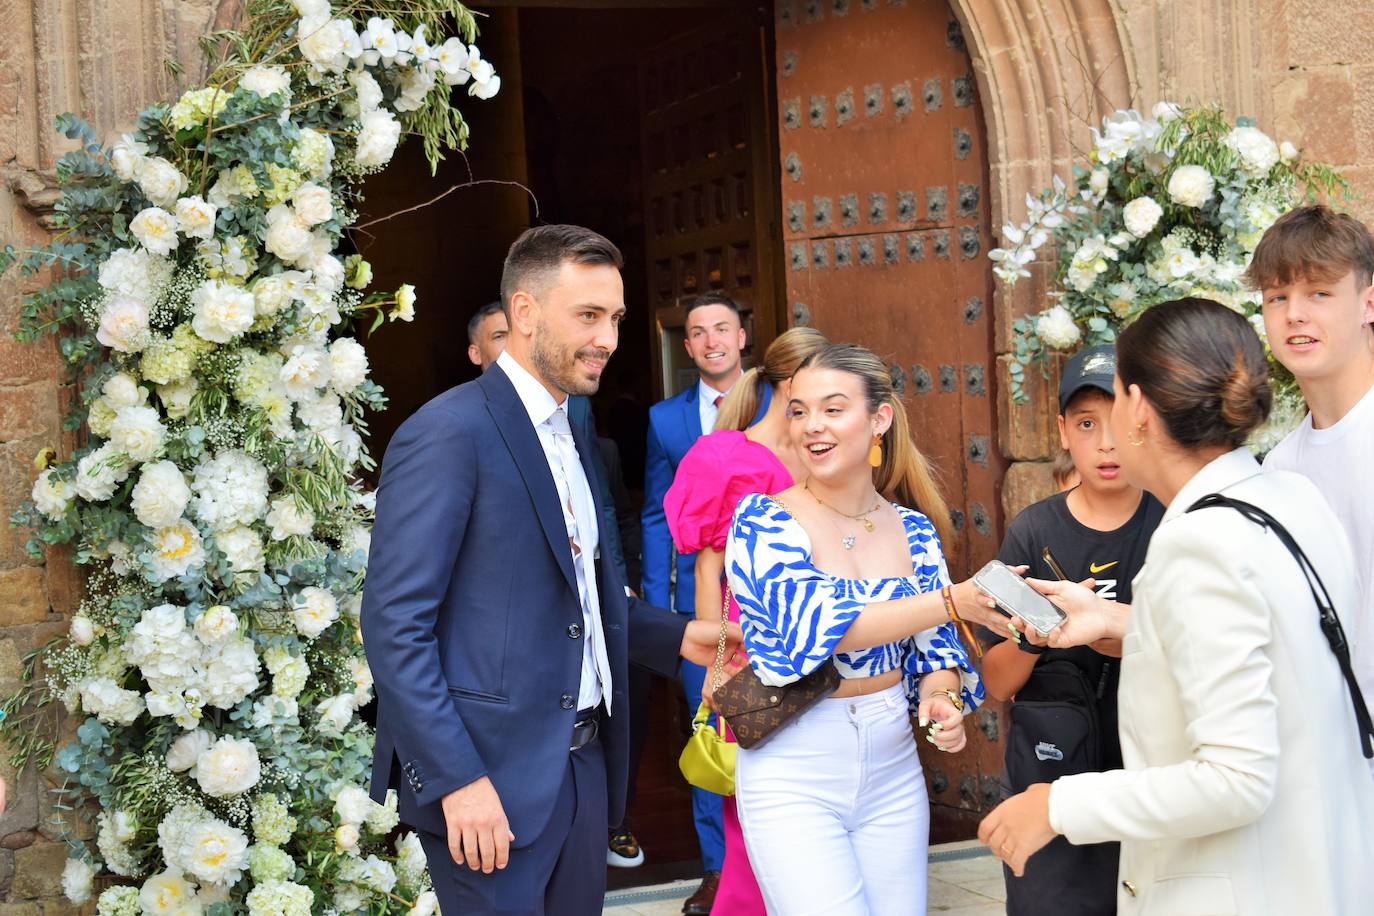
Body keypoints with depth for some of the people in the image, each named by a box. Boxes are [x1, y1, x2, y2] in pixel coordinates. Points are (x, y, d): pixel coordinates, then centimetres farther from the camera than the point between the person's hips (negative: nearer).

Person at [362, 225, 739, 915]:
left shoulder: (571, 437, 15)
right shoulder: (450, 432, -13)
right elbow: (395, 623, -17)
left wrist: (676, 636, 7)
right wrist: (457, 781, -21)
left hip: (583, 764, 8)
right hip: (492, 776, -8)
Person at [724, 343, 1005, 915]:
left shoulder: (914, 530, 4)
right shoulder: (762, 520, -9)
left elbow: (934, 646, 7)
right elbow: (817, 623, -22)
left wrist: (941, 697, -16)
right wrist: (955, 600, -27)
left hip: (892, 766, 4)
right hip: (792, 773, -4)